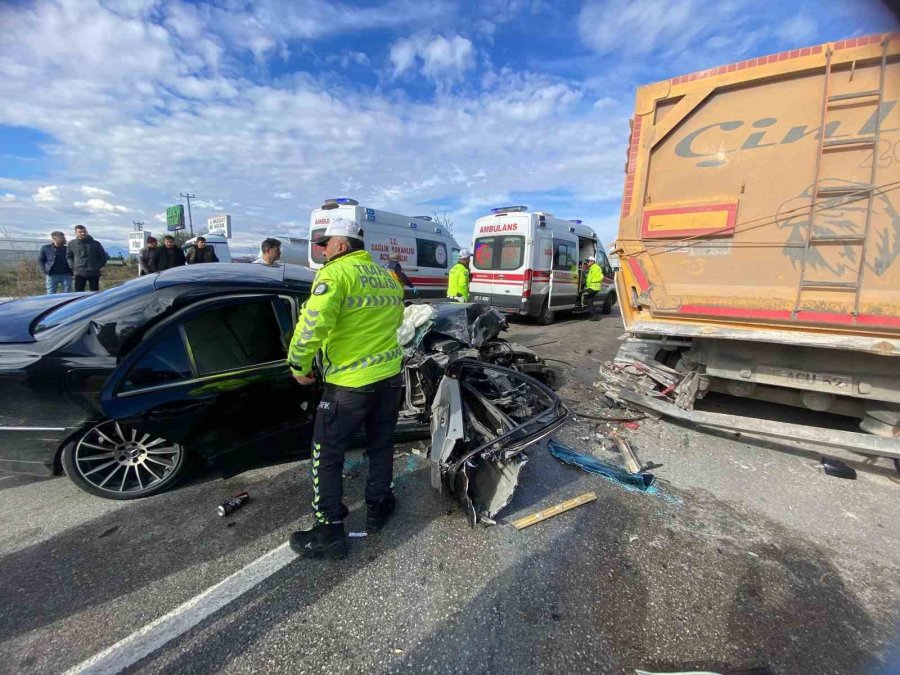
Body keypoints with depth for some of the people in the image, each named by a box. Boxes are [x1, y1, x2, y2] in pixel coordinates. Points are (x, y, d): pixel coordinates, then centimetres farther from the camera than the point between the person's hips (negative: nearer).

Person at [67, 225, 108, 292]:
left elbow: (103, 257, 7)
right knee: (79, 292, 0)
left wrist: (99, 267, -2)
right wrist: (72, 266, 3)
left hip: (94, 273, -1)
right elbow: (69, 256, 16)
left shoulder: (96, 243, 1)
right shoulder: (72, 244, 4)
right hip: (79, 273, 1)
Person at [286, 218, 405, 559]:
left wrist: (299, 365, -11)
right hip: (389, 376, 7)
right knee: (380, 446, 22)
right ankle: (378, 508, 38)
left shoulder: (336, 272, -12)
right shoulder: (387, 277, 11)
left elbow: (313, 323, -24)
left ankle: (329, 533, 18)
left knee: (327, 456, 10)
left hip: (349, 383, -7)